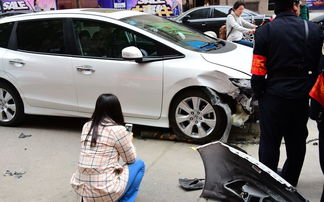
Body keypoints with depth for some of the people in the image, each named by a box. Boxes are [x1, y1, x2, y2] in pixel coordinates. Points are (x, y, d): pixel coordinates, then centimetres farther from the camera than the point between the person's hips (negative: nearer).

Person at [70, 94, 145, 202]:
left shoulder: (86, 126, 6)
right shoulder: (118, 130, -12)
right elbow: (131, 159, 3)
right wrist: (129, 140, 20)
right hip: (105, 192, -6)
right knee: (139, 164, 16)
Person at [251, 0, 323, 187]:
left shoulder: (265, 31, -8)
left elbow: (258, 70, -12)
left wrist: (258, 93, 1)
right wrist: (307, 88, 12)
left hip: (273, 96, -2)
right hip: (301, 98, 3)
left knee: (270, 144, 9)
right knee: (297, 143, 19)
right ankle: (289, 183, 32)